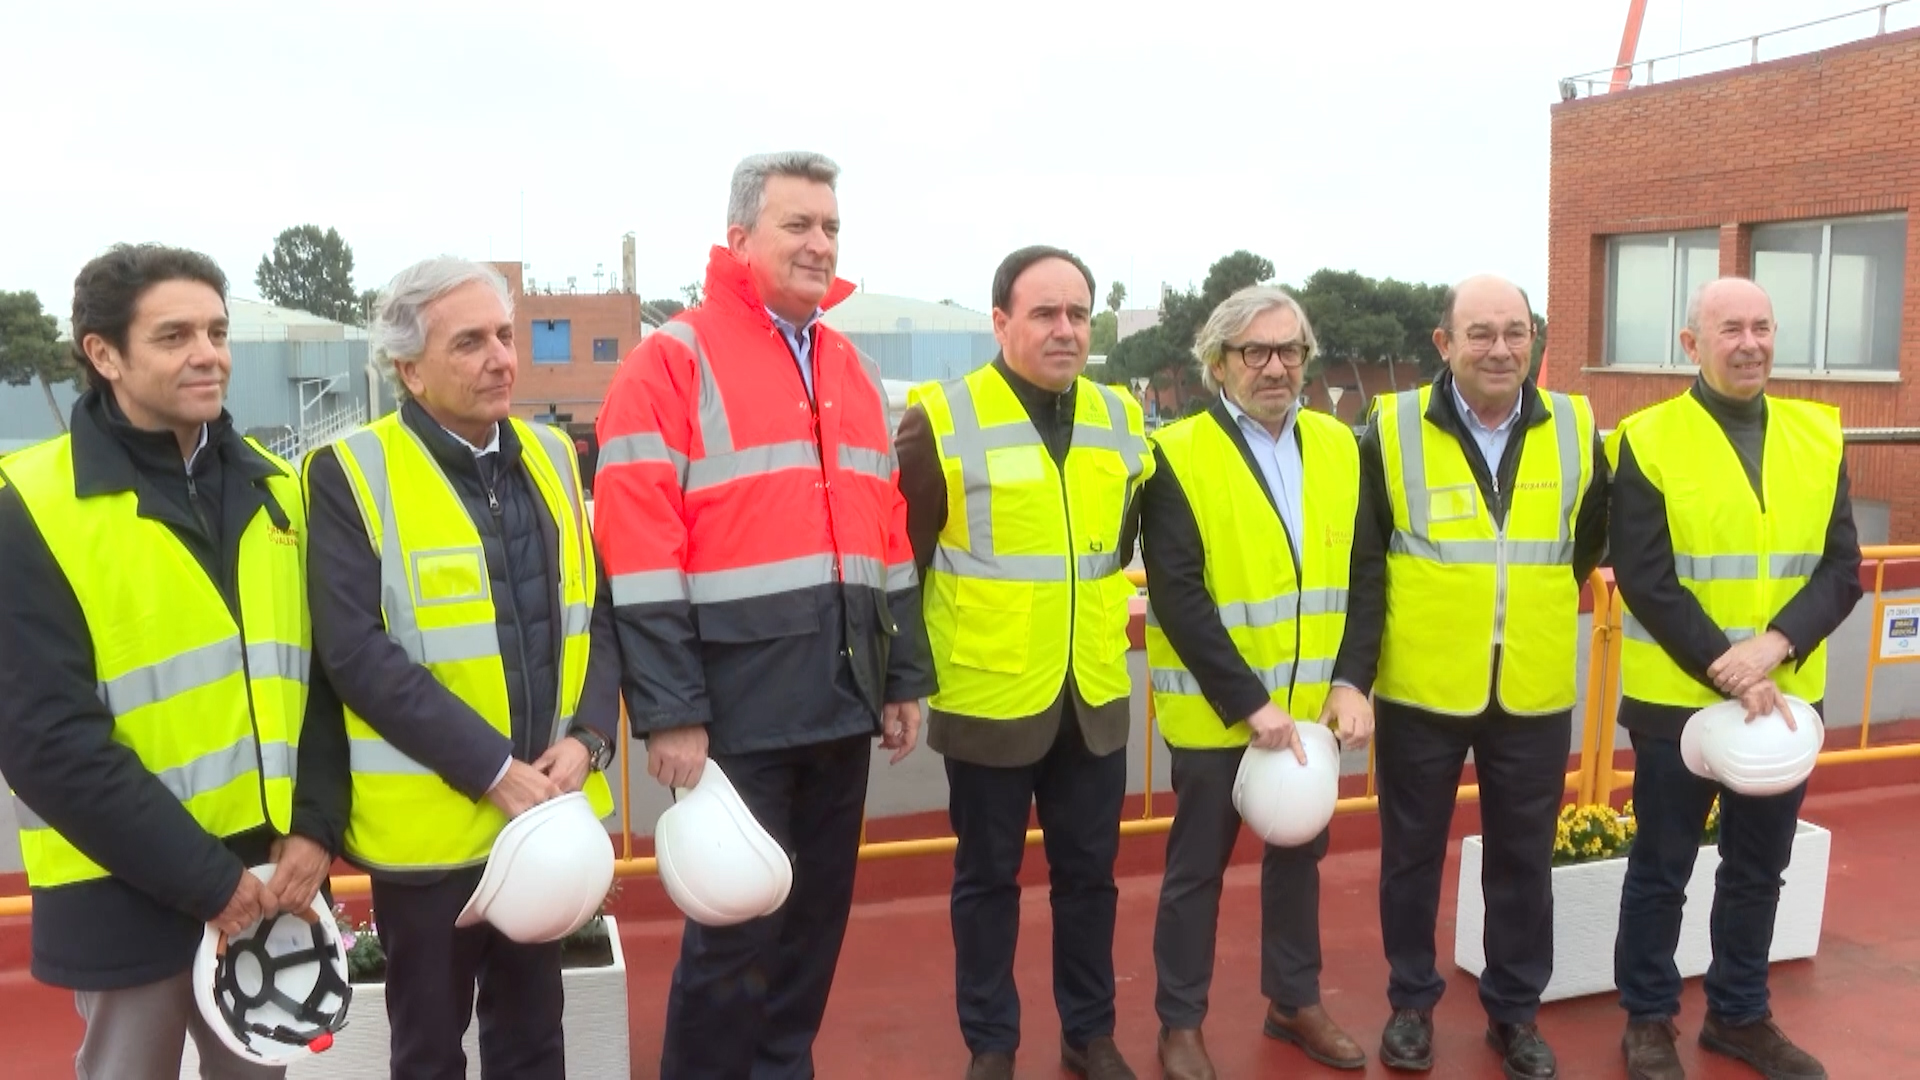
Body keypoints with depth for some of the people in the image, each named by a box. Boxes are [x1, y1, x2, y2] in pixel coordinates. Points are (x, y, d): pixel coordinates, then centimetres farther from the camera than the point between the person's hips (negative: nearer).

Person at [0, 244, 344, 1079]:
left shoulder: (273, 489, 6)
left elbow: (321, 674, 6)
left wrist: (316, 825, -7)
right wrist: (201, 877, -15)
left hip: (268, 873, 5)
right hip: (126, 888, -4)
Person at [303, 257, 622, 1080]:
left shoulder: (552, 456, 6)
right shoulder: (350, 474, -9)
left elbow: (597, 611, 7)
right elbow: (357, 652, -17)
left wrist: (587, 738, -9)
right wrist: (492, 771, -20)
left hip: (546, 808, 4)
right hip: (431, 818, -4)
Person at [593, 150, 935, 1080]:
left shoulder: (853, 371, 15)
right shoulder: (674, 361, -7)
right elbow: (639, 551, -13)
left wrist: (904, 677, 14)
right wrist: (669, 710, -16)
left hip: (843, 698, 7)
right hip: (741, 704, -6)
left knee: (817, 914, 17)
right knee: (736, 925, 3)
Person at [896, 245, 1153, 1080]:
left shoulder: (1120, 418, 5)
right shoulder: (942, 419, -10)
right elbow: (901, 562, -5)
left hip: (1095, 696, 4)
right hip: (989, 696, -4)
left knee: (1089, 871, 15)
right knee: (987, 877, 11)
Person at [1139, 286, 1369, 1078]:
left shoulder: (1338, 446, 5)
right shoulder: (1178, 454, -12)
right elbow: (1178, 598, -17)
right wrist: (1248, 703, -19)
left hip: (1311, 706, 5)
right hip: (1216, 710, -5)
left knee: (1299, 853, 19)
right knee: (1197, 867, 9)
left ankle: (1294, 1000, 37)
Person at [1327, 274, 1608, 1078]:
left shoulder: (1575, 429, 0)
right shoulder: (1392, 431, -7)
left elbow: (1591, 540, 16)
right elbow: (1360, 568, -9)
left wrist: (1536, 598, 10)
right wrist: (1350, 676, -14)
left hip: (1534, 694, 2)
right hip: (1419, 690, -2)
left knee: (1523, 859, 14)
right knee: (1411, 853, 12)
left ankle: (1515, 1010, 33)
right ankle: (1411, 1002, 31)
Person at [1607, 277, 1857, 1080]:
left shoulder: (1819, 435, 5)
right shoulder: (1647, 440, -8)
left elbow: (1842, 569, -1)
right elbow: (1645, 580, -13)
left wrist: (1773, 646, -17)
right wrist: (1729, 672, -19)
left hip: (1787, 697, 4)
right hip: (1678, 698, -4)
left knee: (1759, 867, 16)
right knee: (1663, 867, 9)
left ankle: (1739, 1014, 34)